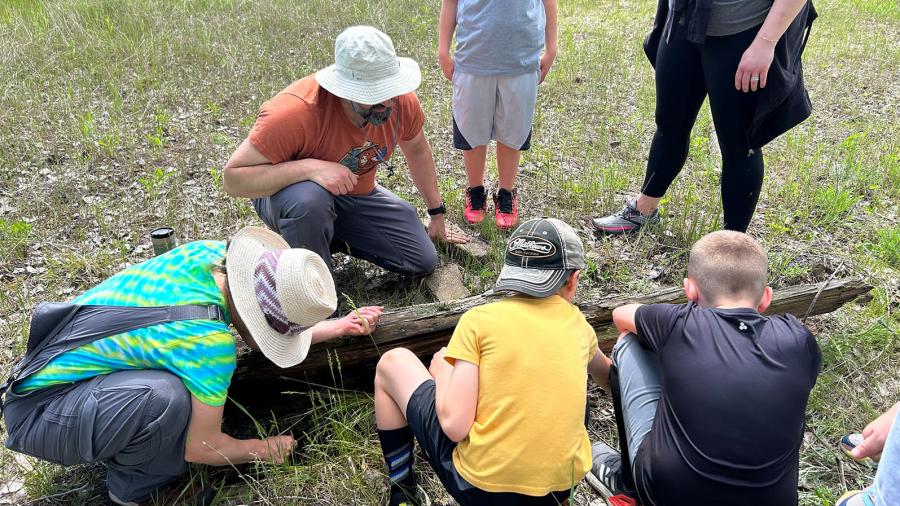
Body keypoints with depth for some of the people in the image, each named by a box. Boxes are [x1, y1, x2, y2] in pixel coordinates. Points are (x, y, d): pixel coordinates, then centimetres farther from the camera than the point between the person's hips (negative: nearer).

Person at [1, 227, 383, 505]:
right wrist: (264, 450, -2)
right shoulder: (211, 341, -32)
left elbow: (269, 330, 7)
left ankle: (119, 445, 15)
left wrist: (340, 326, 5)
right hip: (37, 413, -8)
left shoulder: (211, 253, -10)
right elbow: (202, 449, -19)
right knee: (165, 395, -33)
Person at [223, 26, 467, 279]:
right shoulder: (295, 111, -35)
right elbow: (233, 178, -34)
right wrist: (310, 168, -46)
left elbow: (417, 150, 4)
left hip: (358, 195, 5)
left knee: (423, 262, -2)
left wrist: (437, 213, 12)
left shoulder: (401, 101, -18)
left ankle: (332, 237, 16)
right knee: (309, 200, -42)